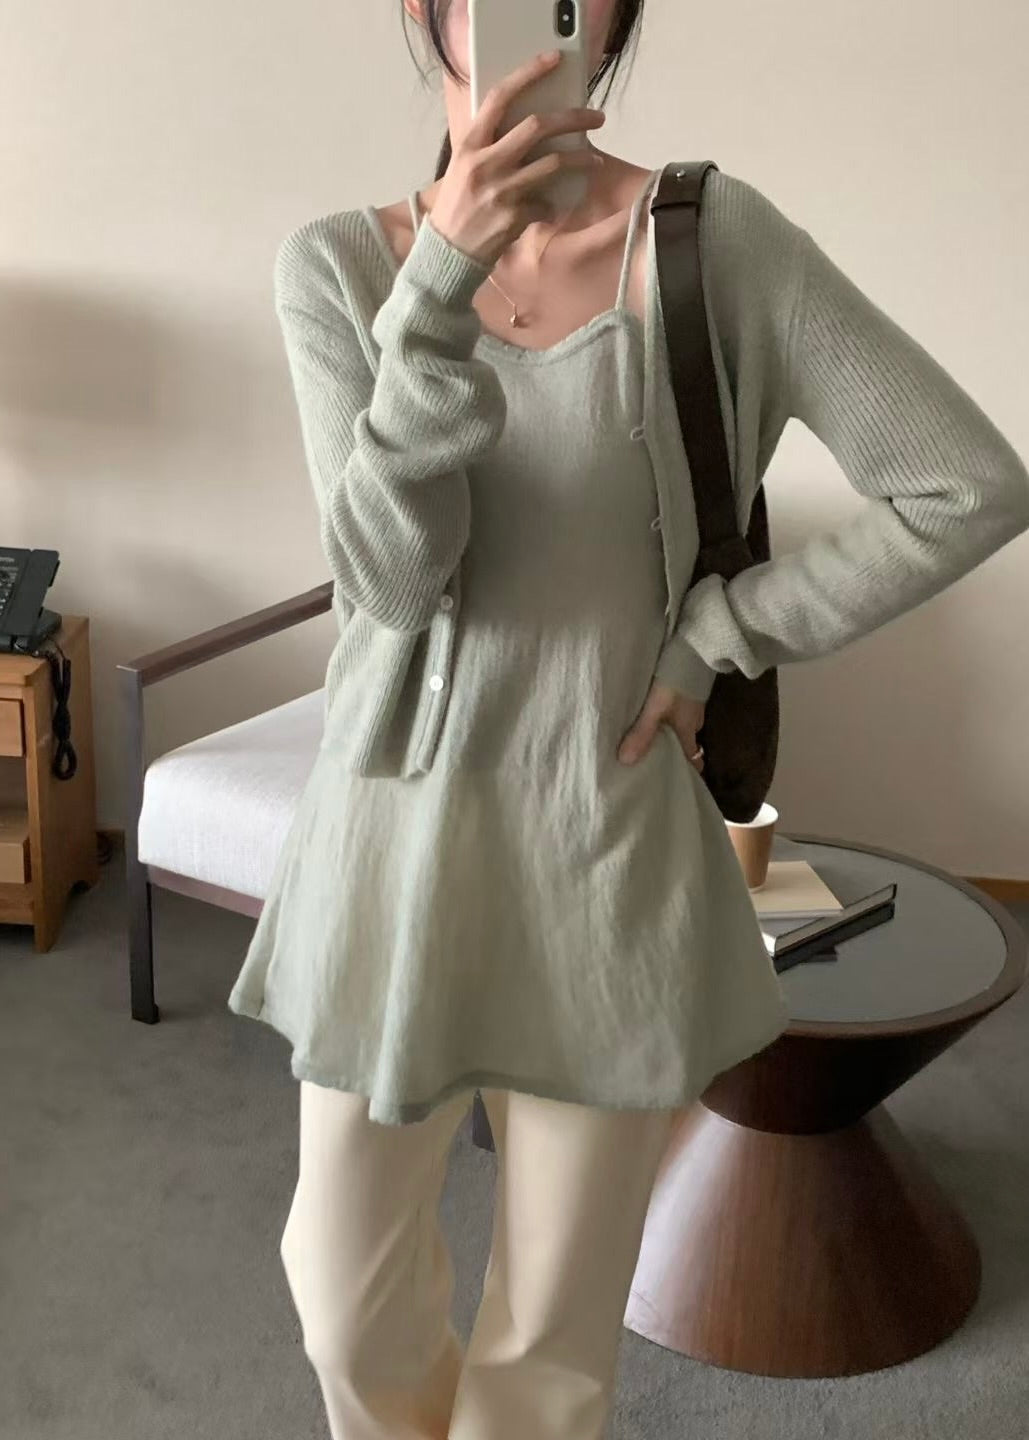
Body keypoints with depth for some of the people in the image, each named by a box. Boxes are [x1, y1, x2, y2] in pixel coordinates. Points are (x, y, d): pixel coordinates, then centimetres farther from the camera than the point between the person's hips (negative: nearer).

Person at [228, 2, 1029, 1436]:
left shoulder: (718, 239, -8)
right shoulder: (338, 263, -3)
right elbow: (387, 575, -15)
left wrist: (715, 635, -8)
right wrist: (444, 278, -25)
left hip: (609, 850, -1)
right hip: (401, 831, 2)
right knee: (349, 1294, 16)